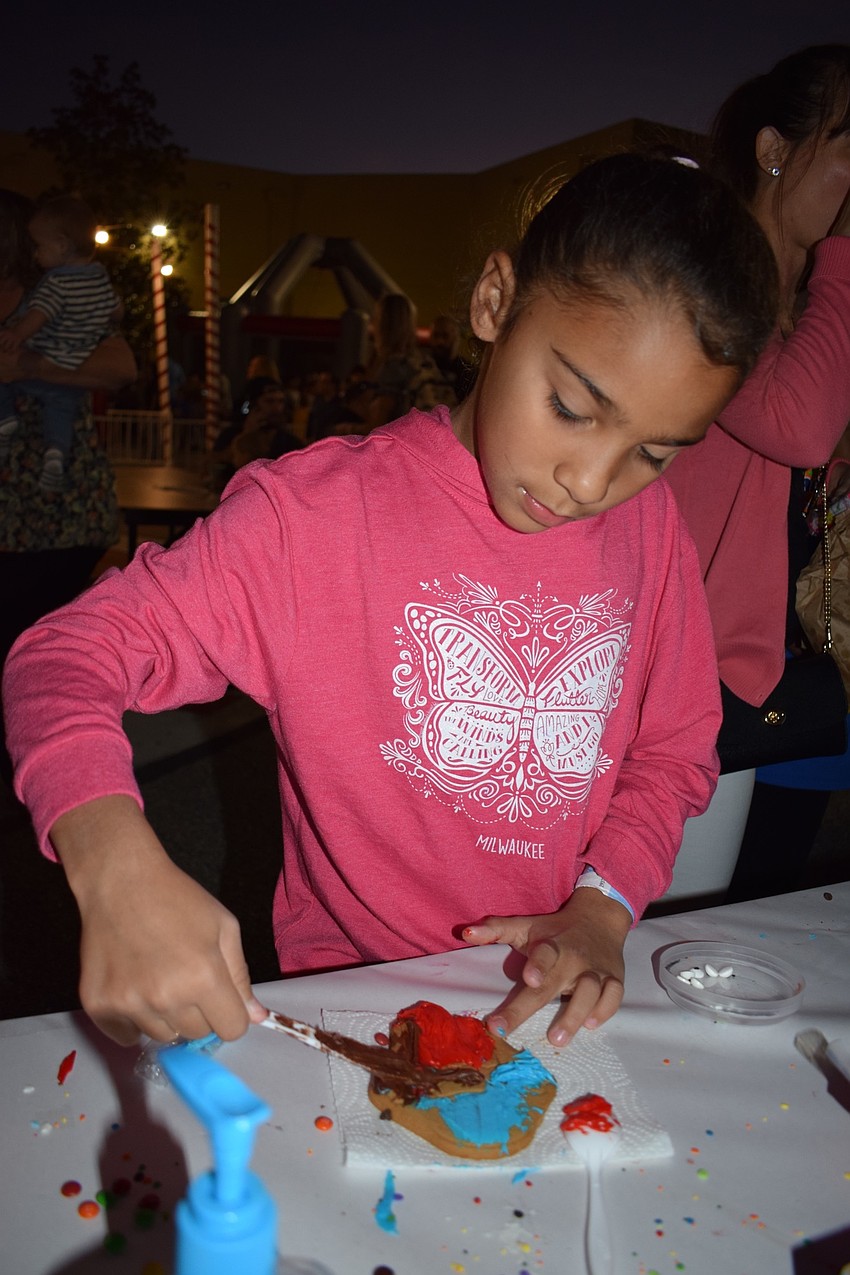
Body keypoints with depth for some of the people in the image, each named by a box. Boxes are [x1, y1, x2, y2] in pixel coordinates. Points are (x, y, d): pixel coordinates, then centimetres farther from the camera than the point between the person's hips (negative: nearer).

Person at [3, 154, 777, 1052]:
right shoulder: (311, 515, -15)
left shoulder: (648, 523, -1)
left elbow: (677, 747, 7)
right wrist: (116, 861, -33)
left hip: (556, 993, 3)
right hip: (350, 996, -2)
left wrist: (603, 909, -9)